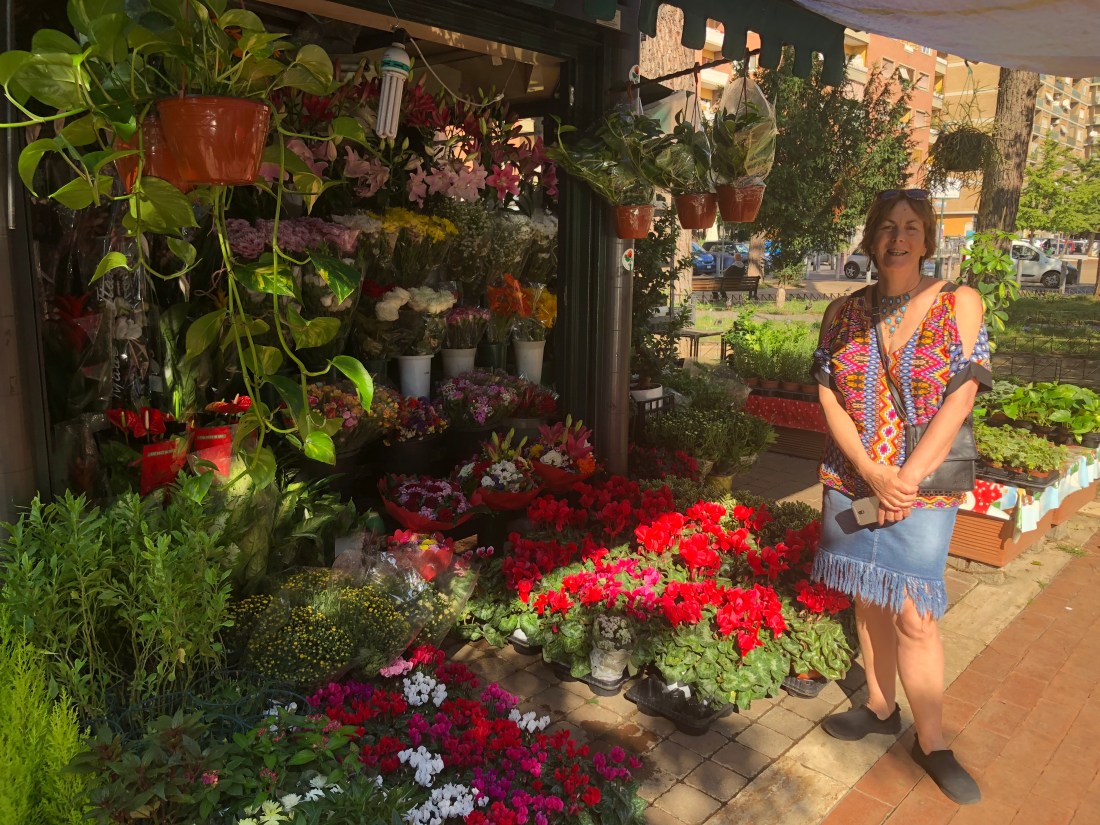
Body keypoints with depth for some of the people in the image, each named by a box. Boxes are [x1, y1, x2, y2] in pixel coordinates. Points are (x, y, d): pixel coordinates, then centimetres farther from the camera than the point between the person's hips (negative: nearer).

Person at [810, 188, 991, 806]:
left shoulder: (959, 304, -4)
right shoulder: (844, 313, 3)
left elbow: (959, 400, -10)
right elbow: (829, 398, -2)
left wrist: (906, 480, -15)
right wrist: (874, 474, -13)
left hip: (923, 488, -3)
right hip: (852, 482, 3)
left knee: (913, 615, -2)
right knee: (870, 600, 13)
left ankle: (932, 743, 14)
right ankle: (881, 708, 30)